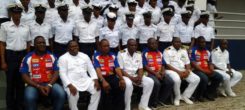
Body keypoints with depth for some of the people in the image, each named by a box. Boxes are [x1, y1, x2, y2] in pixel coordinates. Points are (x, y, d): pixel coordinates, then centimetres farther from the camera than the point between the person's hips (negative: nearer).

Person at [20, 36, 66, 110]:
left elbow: (56, 72, 3)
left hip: (49, 84, 2)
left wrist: (49, 85, -14)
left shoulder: (52, 57, 7)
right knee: (29, 98, -34)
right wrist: (38, 86, -15)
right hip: (34, 85, -2)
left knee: (61, 94, -26)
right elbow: (24, 76, -5)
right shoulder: (28, 58, -1)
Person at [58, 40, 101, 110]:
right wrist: (70, 85, -23)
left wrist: (95, 80, -7)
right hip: (72, 82, -4)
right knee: (73, 95, -33)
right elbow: (63, 73, -8)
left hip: (85, 80, 4)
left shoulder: (84, 56, 16)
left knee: (97, 89, -20)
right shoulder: (63, 58, 2)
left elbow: (91, 69, 12)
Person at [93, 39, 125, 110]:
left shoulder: (113, 55, 14)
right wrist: (103, 81, -29)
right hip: (102, 78, -3)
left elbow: (117, 68, 4)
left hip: (112, 77, 4)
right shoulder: (96, 56, 1)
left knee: (121, 86, -26)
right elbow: (97, 70, -12)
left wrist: (121, 79, -14)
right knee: (106, 89, -34)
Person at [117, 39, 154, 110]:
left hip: (135, 76, 6)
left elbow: (140, 68, 7)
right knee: (128, 84, -39)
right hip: (124, 75, -6)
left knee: (150, 82, -15)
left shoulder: (139, 54, 8)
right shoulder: (121, 54, -9)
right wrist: (131, 78, -21)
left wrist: (140, 77, -15)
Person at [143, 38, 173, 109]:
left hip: (160, 73, 6)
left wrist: (163, 72, -5)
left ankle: (161, 100, -2)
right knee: (156, 83, -34)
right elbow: (145, 66, -10)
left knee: (170, 82, -17)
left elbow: (163, 65, 17)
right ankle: (153, 103, -14)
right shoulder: (145, 53, -2)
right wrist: (155, 73, -16)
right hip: (150, 73, -6)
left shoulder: (160, 53, 17)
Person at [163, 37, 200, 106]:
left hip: (183, 71, 6)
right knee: (177, 80, -38)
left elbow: (187, 63, 13)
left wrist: (187, 71, -9)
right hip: (171, 70, -6)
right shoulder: (167, 51, -3)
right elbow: (167, 65, -12)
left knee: (196, 79, -14)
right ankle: (177, 98, -11)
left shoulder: (184, 51, 15)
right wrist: (178, 71, -19)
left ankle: (185, 96, -1)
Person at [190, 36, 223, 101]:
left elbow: (210, 63, 16)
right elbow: (193, 64, -14)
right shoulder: (193, 51, -7)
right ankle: (199, 95, -10)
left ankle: (208, 93, 3)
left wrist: (212, 70, -6)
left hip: (207, 71, 7)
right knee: (204, 78, -35)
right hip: (197, 70, -7)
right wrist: (204, 71, -18)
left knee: (219, 77, -10)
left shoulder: (207, 52, 15)